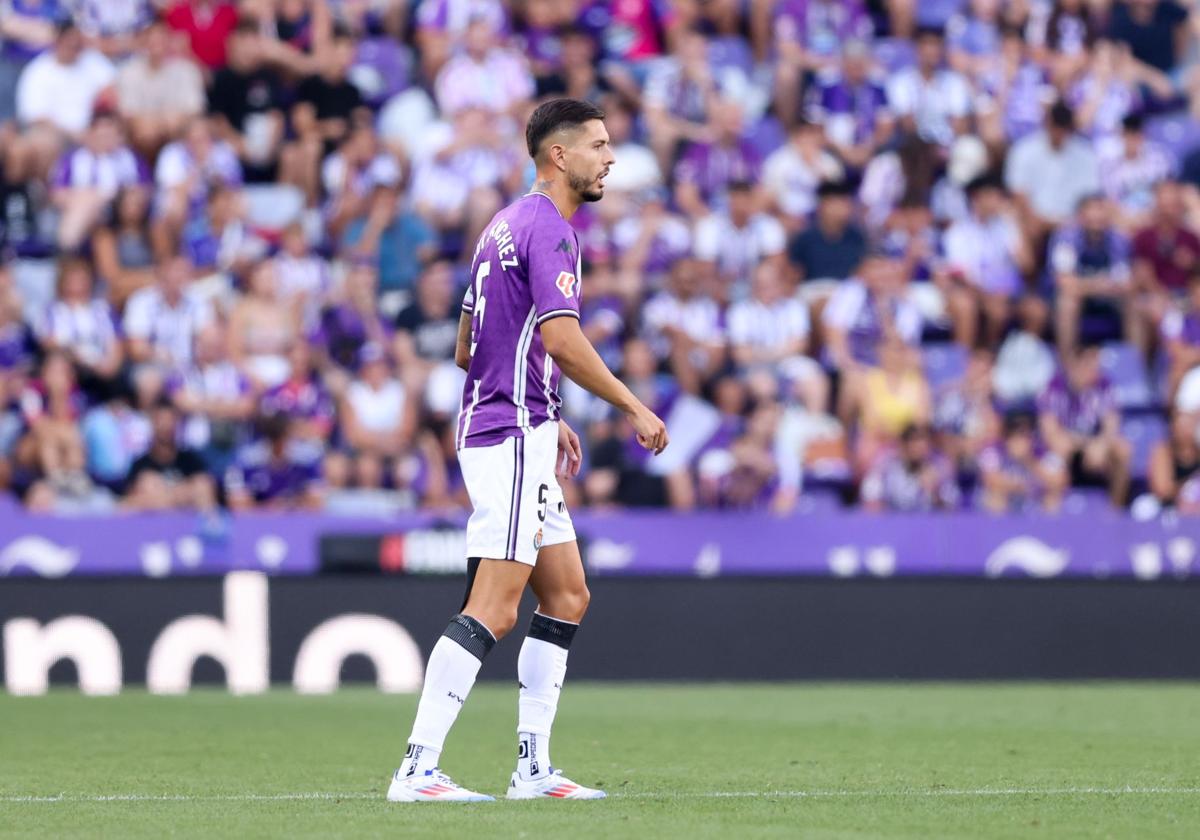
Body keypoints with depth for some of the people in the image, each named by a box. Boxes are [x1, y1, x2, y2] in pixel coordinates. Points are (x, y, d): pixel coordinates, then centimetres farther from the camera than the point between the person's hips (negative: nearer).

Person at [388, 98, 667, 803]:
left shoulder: (510, 223, 19)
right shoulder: (547, 227, -12)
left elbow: (466, 347, 23)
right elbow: (561, 339, -23)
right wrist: (634, 407, -14)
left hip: (521, 437, 11)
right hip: (512, 435, -11)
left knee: (568, 595, 12)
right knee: (494, 610, -13)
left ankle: (533, 766, 12)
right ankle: (418, 769, -16)